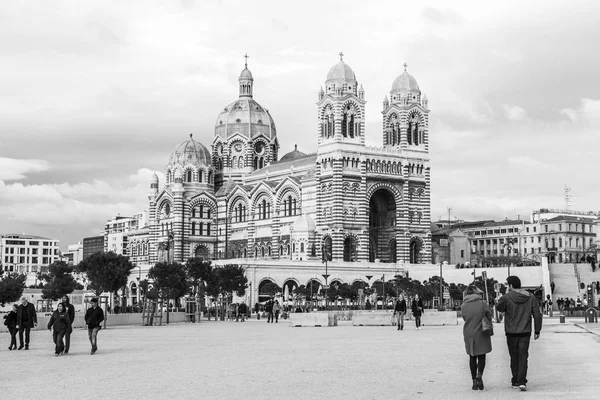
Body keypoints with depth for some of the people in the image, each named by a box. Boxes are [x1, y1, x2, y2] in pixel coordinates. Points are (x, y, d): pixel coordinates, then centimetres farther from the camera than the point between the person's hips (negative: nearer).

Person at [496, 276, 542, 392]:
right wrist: (537, 331, 7)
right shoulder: (530, 297, 0)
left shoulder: (507, 297, -11)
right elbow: (537, 315, 0)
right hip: (525, 333, 1)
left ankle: (515, 382, 17)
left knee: (514, 357, 11)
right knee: (523, 357, 2)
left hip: (511, 333, -1)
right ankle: (522, 381, -11)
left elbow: (499, 307, 8)